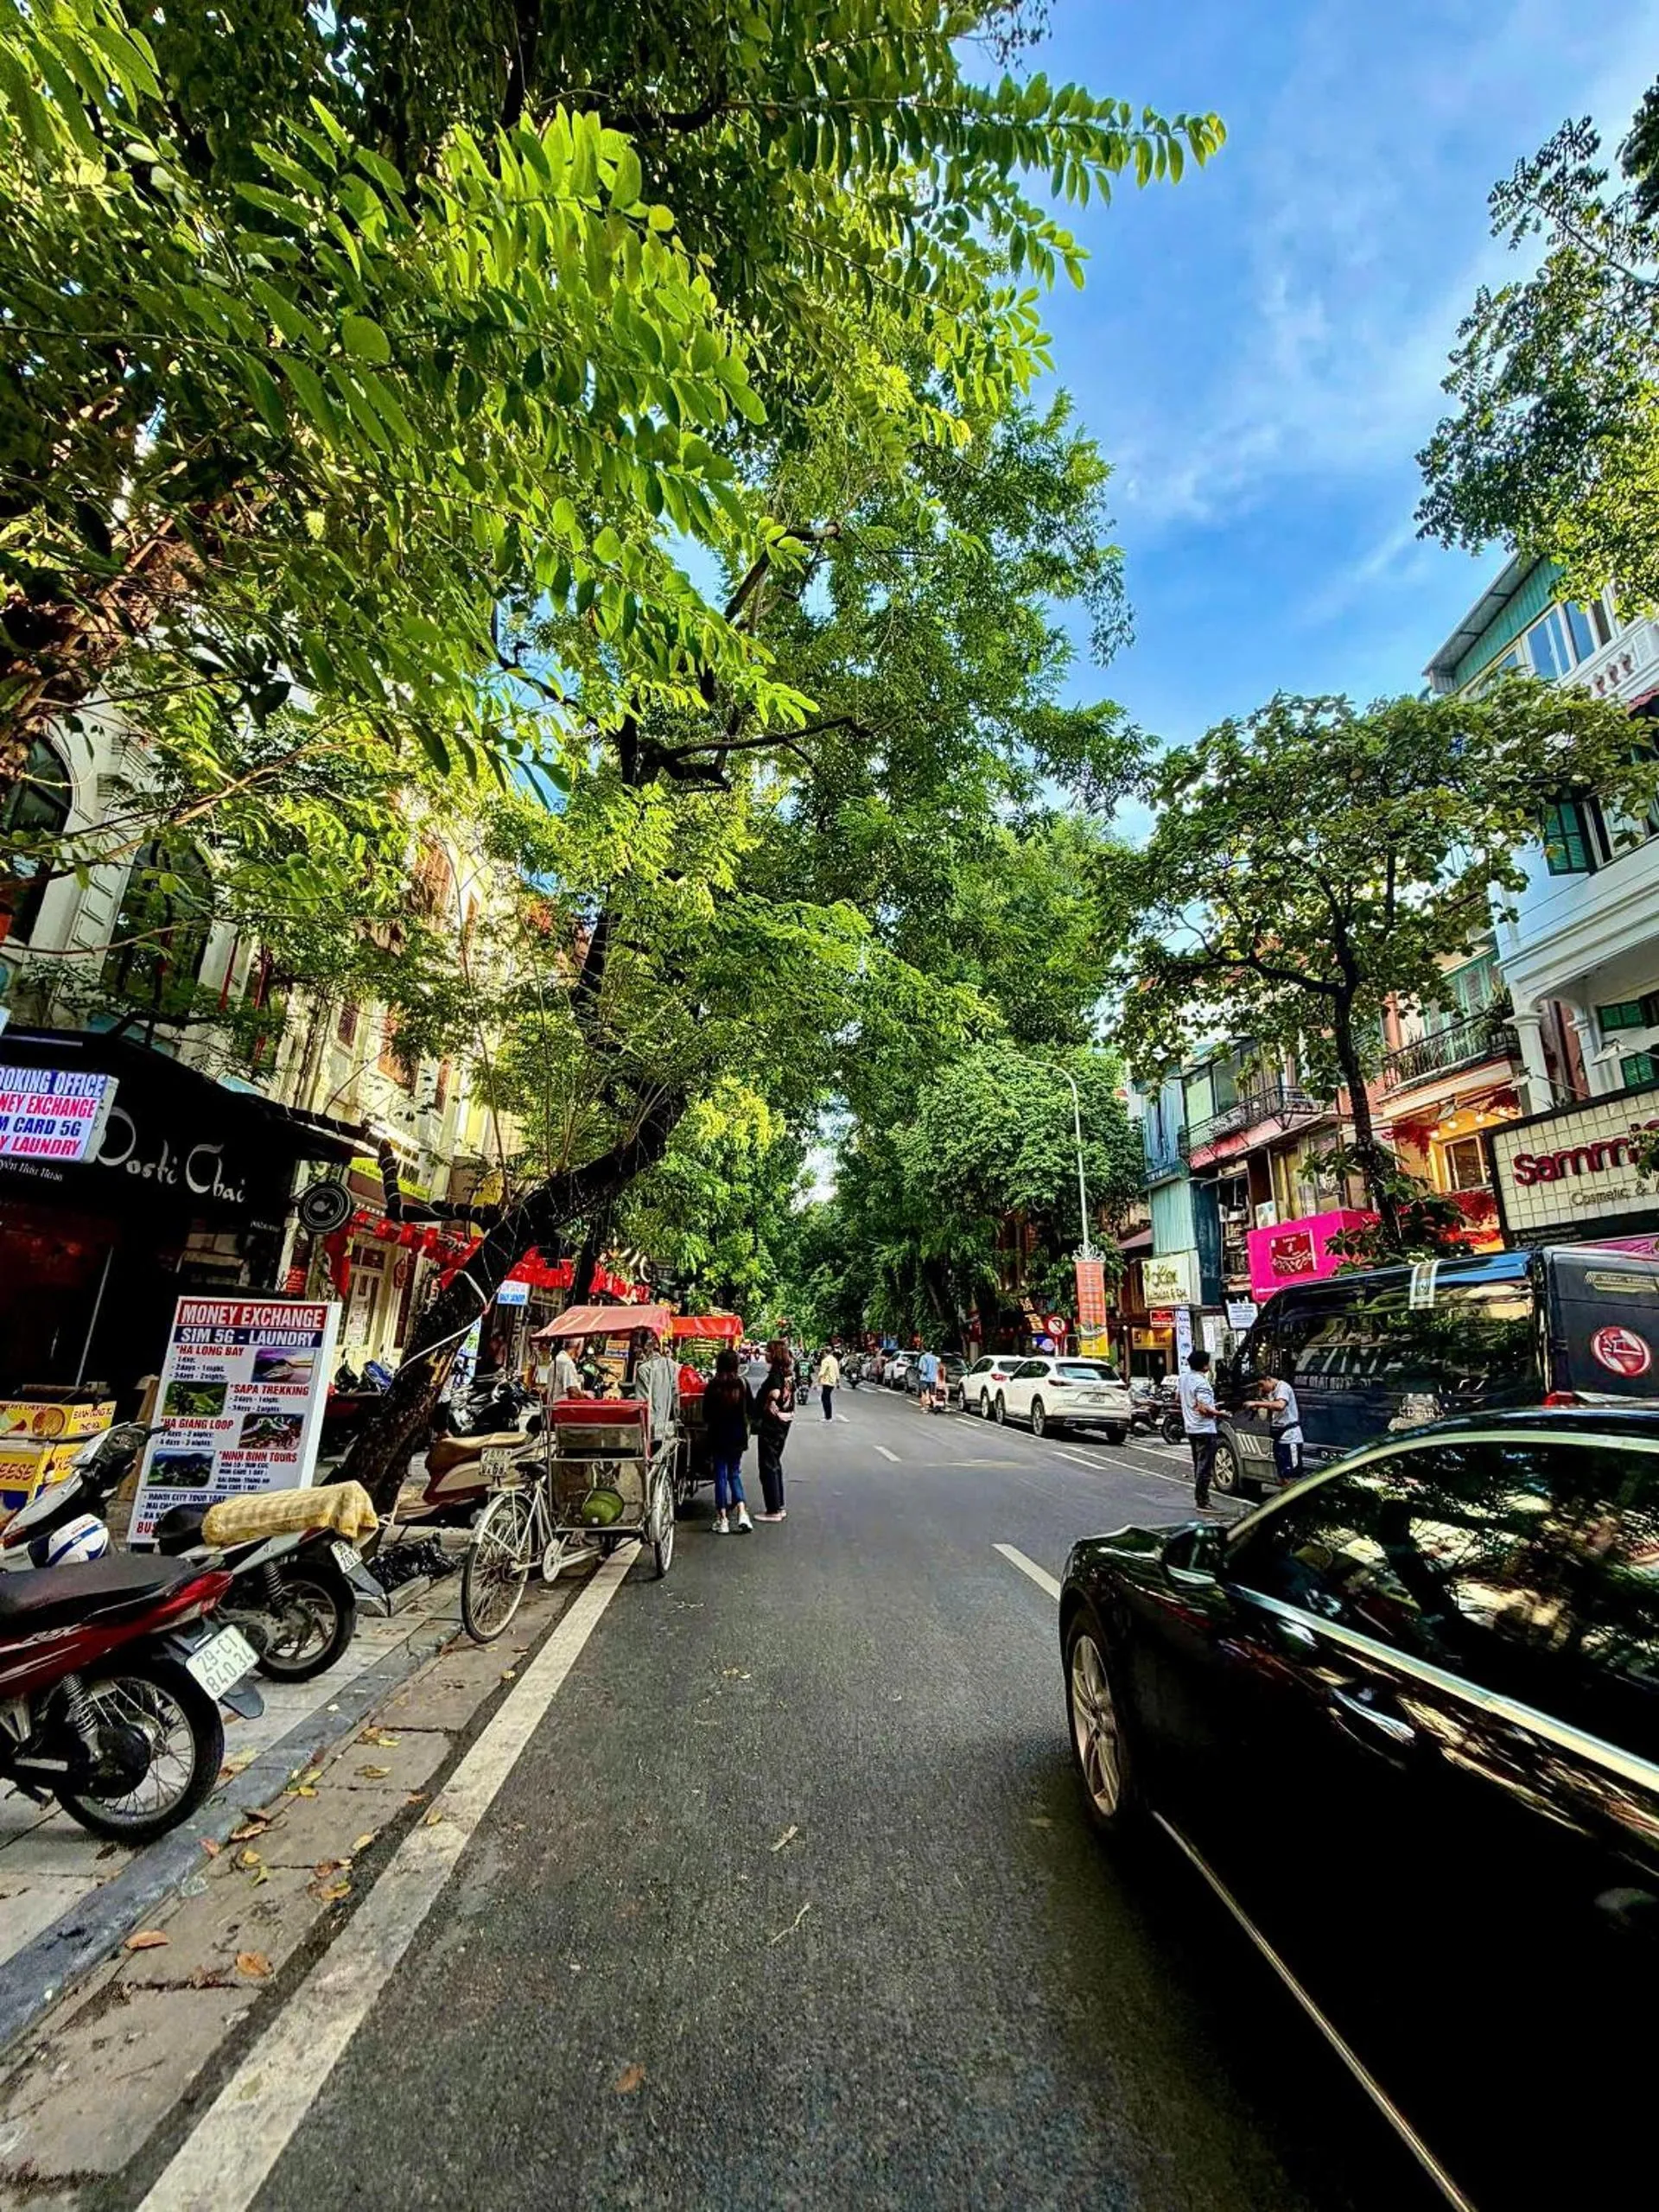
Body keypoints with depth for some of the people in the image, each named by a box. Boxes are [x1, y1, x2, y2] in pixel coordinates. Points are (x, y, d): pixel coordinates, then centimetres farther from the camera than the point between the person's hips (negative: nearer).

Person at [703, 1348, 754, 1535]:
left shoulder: (713, 1386, -11)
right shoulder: (742, 1384, -6)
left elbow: (706, 1413, -6)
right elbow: (751, 1409, 2)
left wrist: (707, 1426, 12)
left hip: (718, 1435, -2)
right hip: (738, 1435, 2)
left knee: (720, 1475, 7)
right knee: (734, 1473, 15)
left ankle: (722, 1519, 9)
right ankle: (742, 1512, 0)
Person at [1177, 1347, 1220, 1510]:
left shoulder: (1184, 1378, 7)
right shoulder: (1201, 1382, -21)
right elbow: (1203, 1408, -26)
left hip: (1191, 1428, 9)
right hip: (1204, 1430, -9)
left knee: (1198, 1465, 17)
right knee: (1205, 1467, -3)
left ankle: (1200, 1498, 23)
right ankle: (1202, 1502, 0)